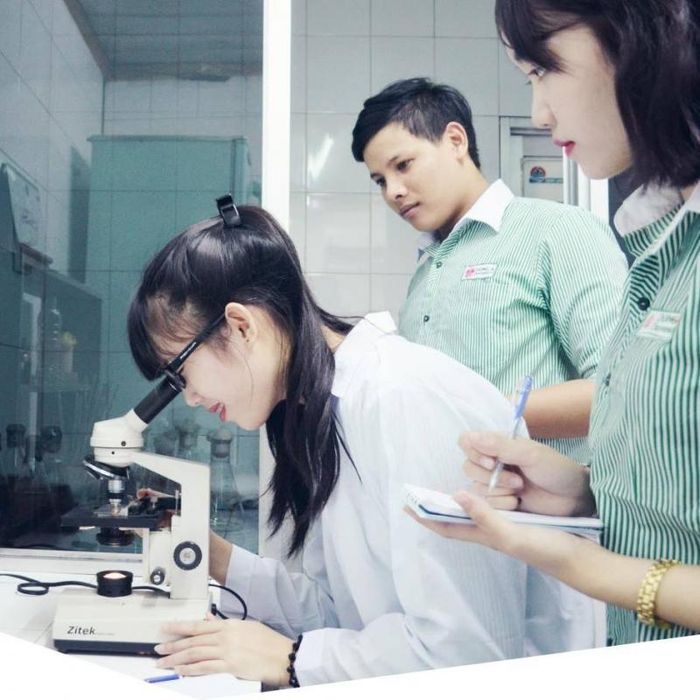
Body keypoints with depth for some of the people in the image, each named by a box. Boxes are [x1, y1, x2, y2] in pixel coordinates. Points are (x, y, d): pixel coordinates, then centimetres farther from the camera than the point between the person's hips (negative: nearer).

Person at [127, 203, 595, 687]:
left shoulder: (406, 399, -20)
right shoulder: (327, 408, 5)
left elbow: (467, 643, -23)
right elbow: (339, 607, 7)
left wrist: (290, 659, -15)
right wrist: (220, 561, 2)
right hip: (418, 679, 6)